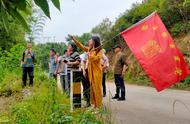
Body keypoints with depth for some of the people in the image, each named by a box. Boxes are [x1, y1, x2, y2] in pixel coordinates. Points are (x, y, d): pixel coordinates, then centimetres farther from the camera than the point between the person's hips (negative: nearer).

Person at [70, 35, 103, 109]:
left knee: (97, 87, -4)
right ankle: (93, 103, 13)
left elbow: (97, 58, -20)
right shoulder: (89, 49, 12)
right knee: (91, 87, 7)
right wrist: (74, 39, 13)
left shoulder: (99, 50, -6)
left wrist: (90, 55, -16)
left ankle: (98, 104, 3)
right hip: (90, 70, 6)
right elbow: (81, 46, 17)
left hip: (96, 71, -6)